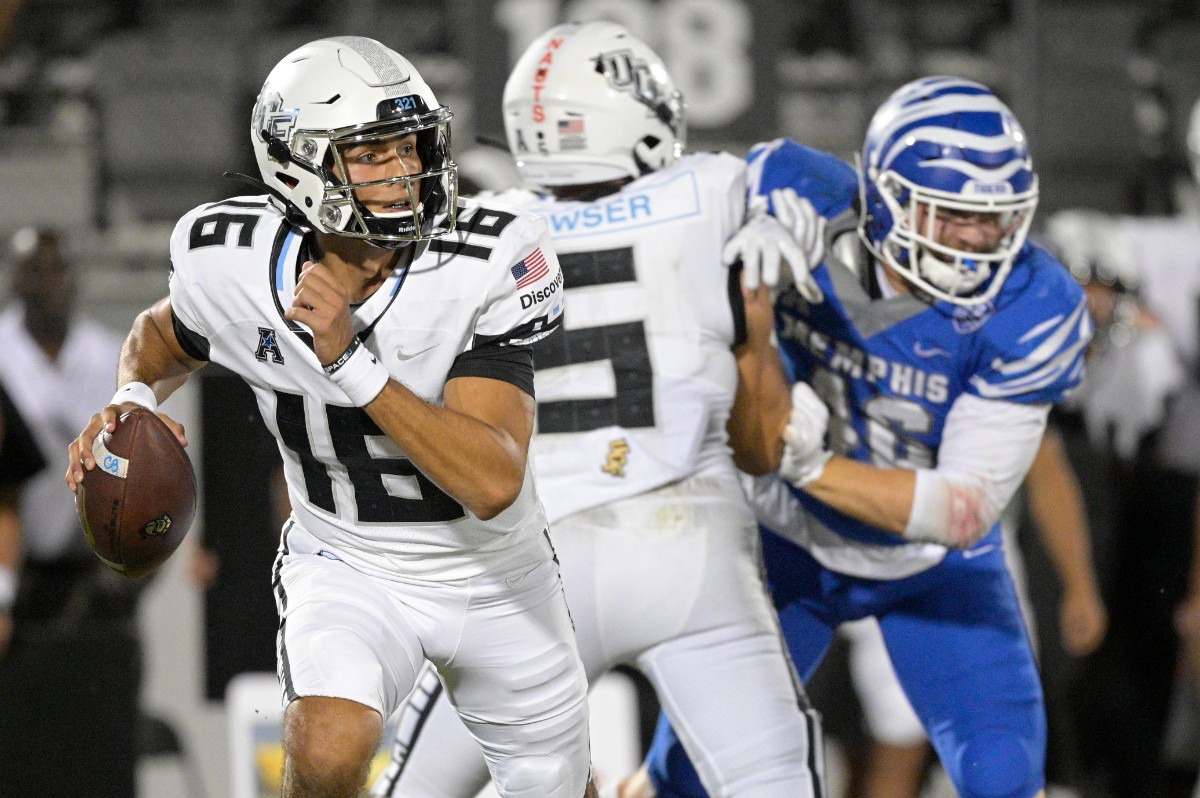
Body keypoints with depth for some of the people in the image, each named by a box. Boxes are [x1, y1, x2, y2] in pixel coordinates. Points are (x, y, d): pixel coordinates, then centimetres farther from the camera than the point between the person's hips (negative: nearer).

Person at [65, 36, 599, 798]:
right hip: (344, 566, 0)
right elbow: (163, 335, 8)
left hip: (493, 578, 0)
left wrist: (355, 363, -43)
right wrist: (132, 399, -15)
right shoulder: (236, 267, -19)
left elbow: (495, 483, -37)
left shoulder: (484, 267, -29)